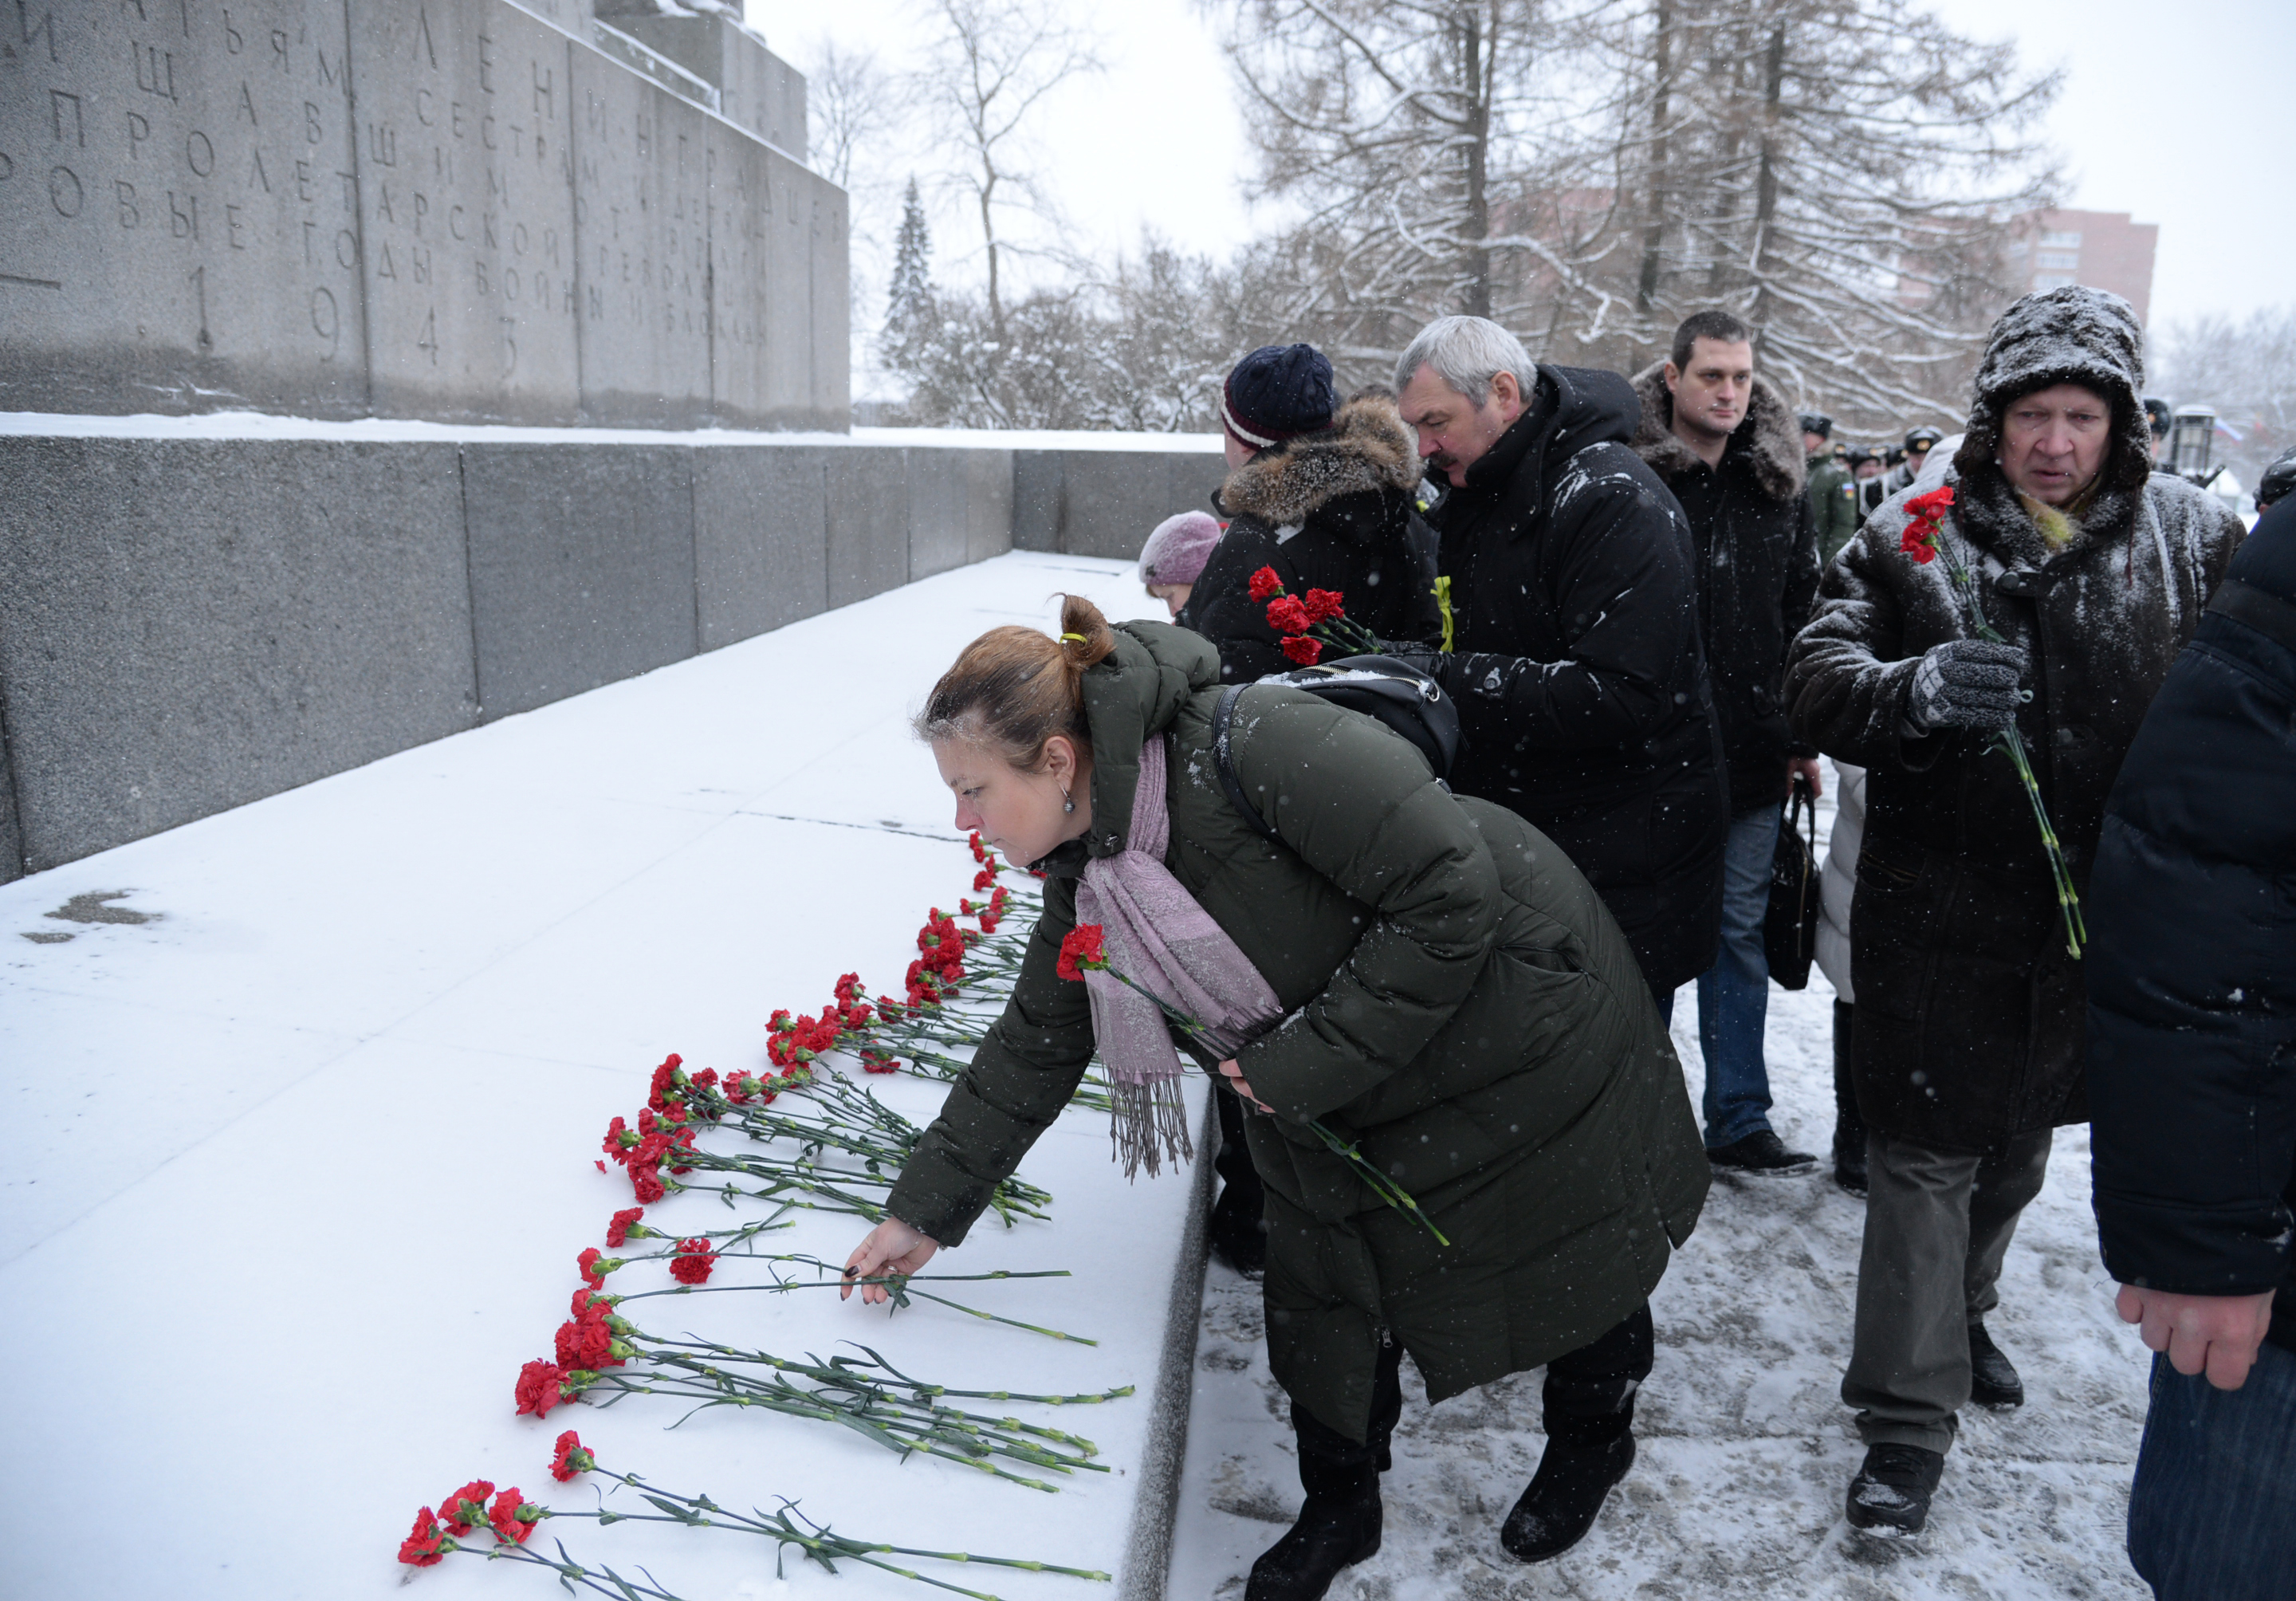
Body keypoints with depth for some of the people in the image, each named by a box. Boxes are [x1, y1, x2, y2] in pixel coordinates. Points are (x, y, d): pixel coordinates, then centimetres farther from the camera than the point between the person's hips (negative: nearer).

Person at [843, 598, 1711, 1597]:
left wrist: (1311, 1059, -28)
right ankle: (1338, 1512, 38)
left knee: (1567, 1263, 17)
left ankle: (1593, 1438, 47)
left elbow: (1452, 889, -33)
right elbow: (1035, 1045, 2)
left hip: (1518, 1030, -6)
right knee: (1321, 1292, 11)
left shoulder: (1254, 747, -36)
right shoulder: (1083, 874, -9)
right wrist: (927, 1208, 4)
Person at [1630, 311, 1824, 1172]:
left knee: (1740, 933, 10)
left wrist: (1802, 737, 10)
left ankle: (1738, 1117, 20)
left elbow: (1803, 618, 15)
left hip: (1751, 756, 4)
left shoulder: (1779, 486, 9)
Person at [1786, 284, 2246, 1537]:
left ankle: (1960, 1309, 48)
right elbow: (1816, 680, -12)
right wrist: (1916, 690, -34)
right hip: (1940, 909, -3)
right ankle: (1908, 1411, 15)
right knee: (1928, 1153, 2)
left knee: (2019, 1143, 22)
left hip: (2101, 915, 3)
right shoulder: (1912, 537, -5)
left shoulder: (2193, 538, 0)